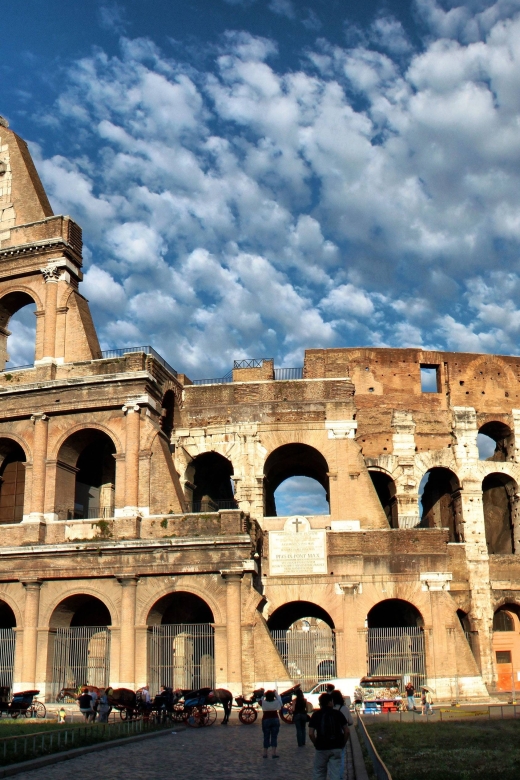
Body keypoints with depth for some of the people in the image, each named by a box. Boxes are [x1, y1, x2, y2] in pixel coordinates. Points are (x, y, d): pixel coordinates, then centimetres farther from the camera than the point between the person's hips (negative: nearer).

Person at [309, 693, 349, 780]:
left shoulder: (315, 715, 0)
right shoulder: (338, 714, 0)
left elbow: (311, 734, -7)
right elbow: (346, 731, -1)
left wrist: (316, 744, 6)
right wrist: (343, 744, 10)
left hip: (321, 748, 0)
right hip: (337, 748, 0)